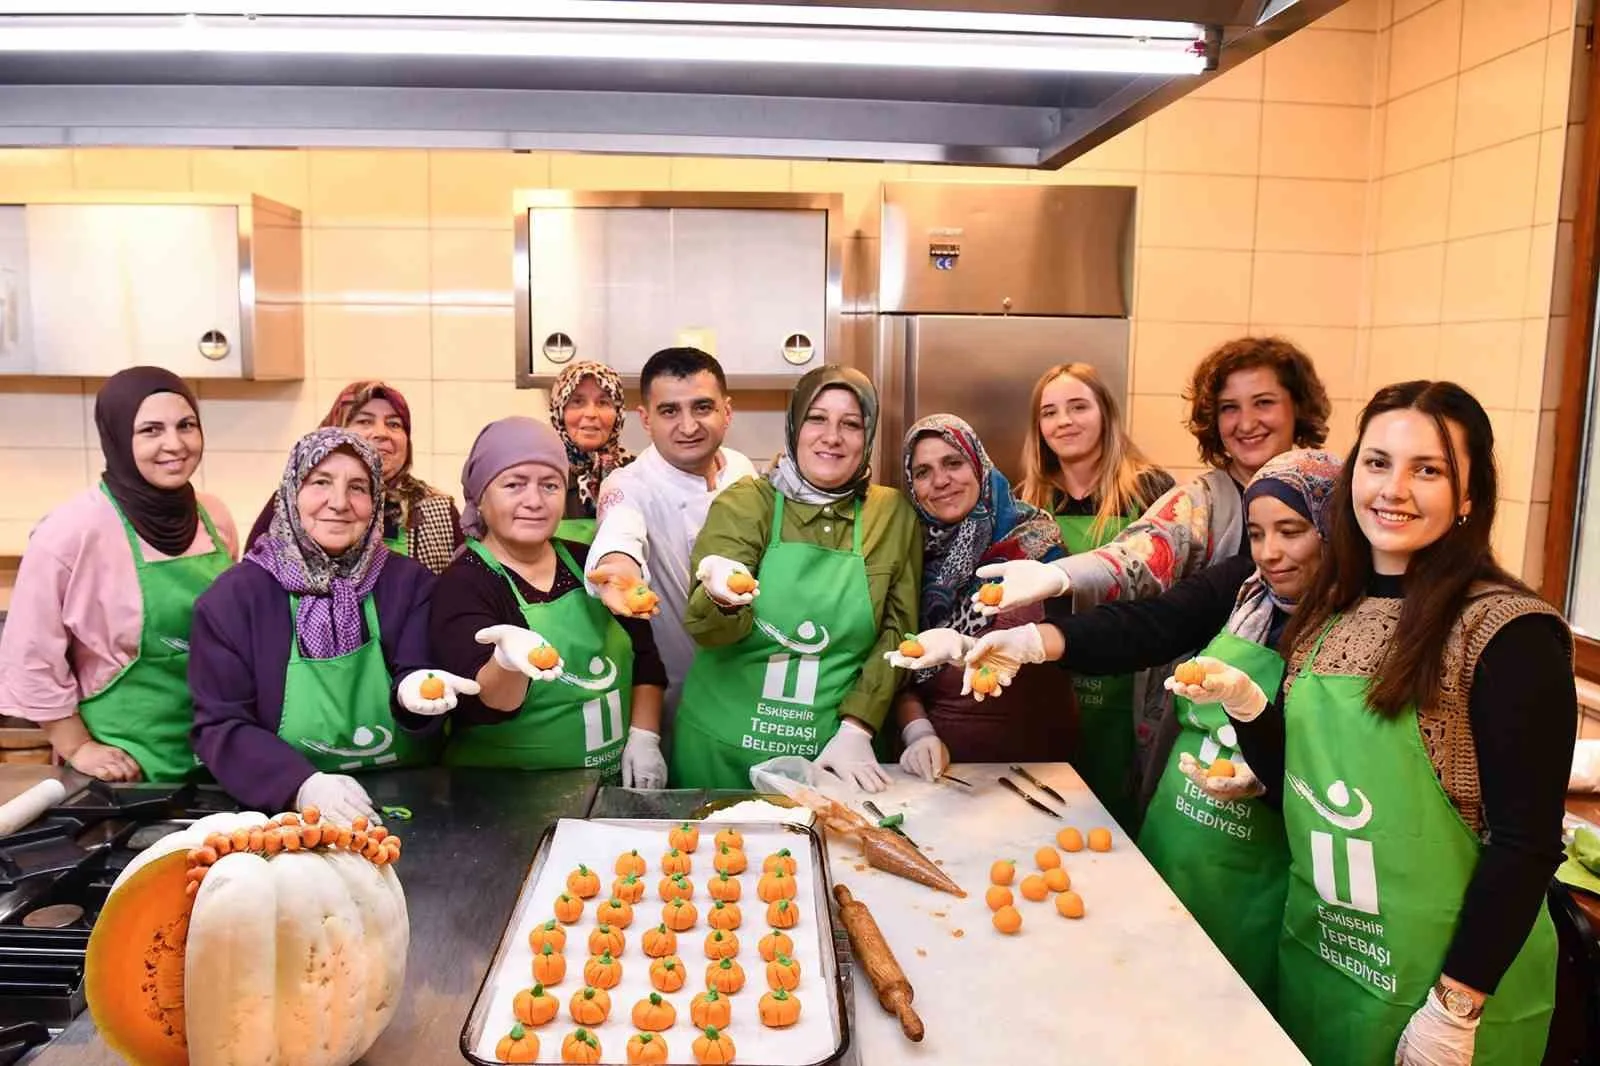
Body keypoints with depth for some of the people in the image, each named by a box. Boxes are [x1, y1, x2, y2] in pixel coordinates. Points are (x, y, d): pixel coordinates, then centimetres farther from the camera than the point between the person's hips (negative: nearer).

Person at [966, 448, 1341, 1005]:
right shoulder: (1242, 583, -3)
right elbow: (1141, 628, -15)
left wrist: (1265, 775, -29)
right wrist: (1030, 641, -28)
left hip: (1255, 883, -3)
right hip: (1169, 845, 4)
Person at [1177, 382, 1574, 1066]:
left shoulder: (1512, 633, -17)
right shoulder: (1330, 610, 1)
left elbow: (1527, 843, -16)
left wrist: (1456, 1008, -15)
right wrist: (1242, 702, -10)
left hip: (1439, 975, -5)